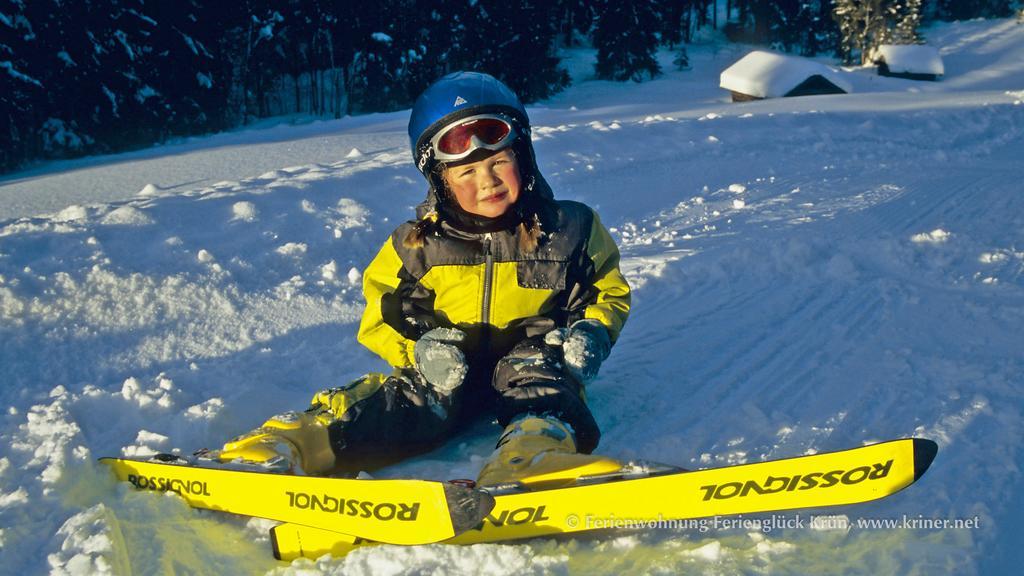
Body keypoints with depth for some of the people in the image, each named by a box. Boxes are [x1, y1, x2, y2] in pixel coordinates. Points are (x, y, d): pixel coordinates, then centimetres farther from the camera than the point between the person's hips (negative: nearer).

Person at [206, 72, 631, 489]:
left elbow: (611, 291, 12)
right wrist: (417, 348, -14)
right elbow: (381, 316, 8)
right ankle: (289, 445, -46)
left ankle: (534, 451, -65)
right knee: (412, 402, -29)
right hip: (451, 365, 1)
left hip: (530, 355, 0)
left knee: (535, 366, -35)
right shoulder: (417, 245, 0)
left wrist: (593, 333, -10)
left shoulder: (571, 230, -1)